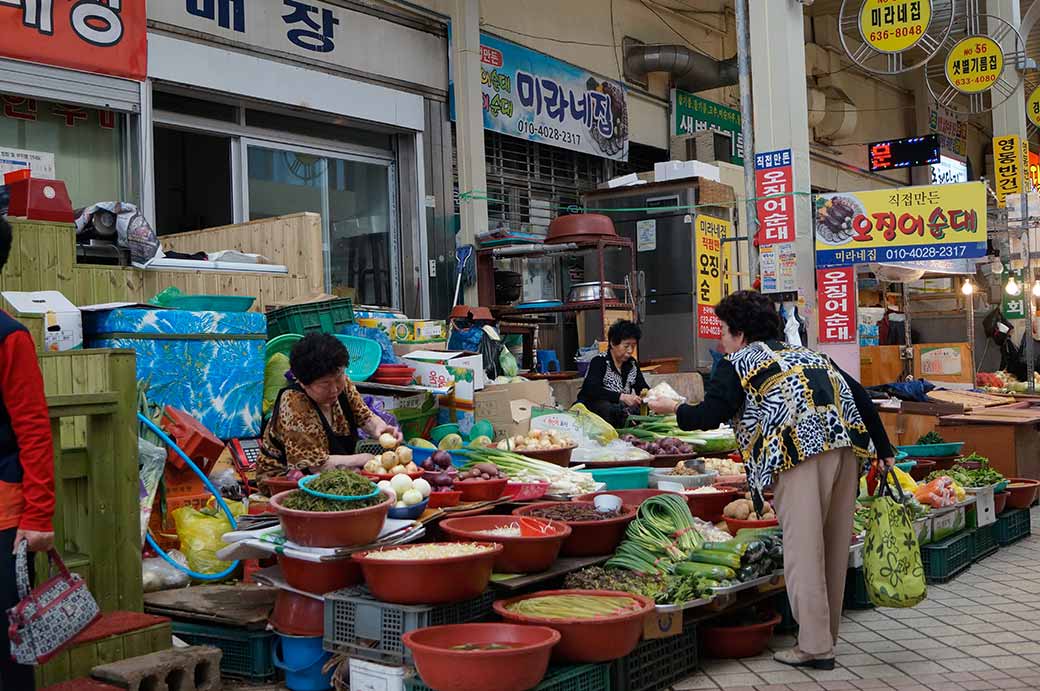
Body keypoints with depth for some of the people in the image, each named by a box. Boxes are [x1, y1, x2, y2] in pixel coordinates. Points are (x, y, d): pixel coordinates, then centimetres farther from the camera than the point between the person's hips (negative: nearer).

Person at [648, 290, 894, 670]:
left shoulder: (737, 363, 13)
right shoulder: (807, 353, 31)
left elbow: (709, 415, 2)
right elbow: (858, 393, 23)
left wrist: (674, 409, 22)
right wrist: (884, 451, 23)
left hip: (800, 446, -7)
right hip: (847, 441, 7)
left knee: (804, 546, -3)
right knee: (835, 543, 13)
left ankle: (814, 645, -1)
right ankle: (827, 633, 23)